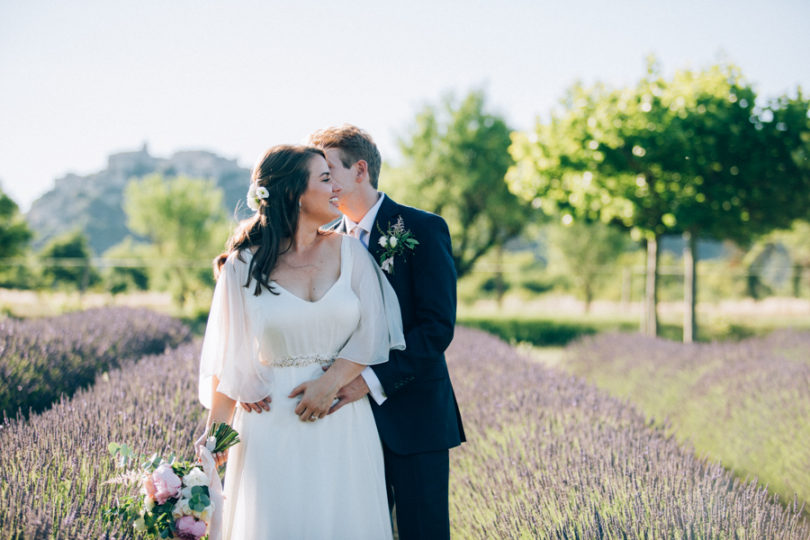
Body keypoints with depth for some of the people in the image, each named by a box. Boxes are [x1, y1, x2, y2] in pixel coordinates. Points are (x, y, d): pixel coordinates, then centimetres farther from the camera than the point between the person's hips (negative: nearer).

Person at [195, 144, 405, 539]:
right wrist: (215, 431, -7)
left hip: (344, 427, 2)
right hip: (272, 428, -2)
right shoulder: (245, 266, -2)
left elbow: (373, 332, -1)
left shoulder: (348, 251, 4)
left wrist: (331, 382, -14)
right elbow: (230, 357, -1)